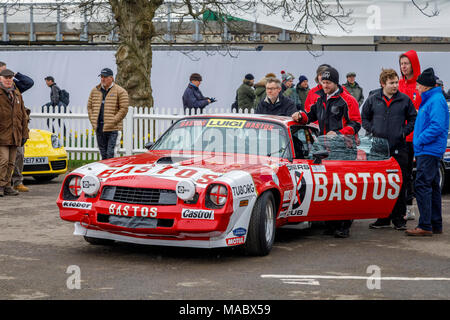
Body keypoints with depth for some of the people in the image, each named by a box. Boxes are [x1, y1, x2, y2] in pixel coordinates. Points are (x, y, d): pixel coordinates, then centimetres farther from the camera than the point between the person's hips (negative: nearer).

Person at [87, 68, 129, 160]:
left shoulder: (120, 91, -3)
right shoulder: (95, 91, 13)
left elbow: (124, 109, -8)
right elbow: (89, 106, 18)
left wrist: (113, 121, -13)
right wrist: (93, 120, 4)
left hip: (112, 128, -5)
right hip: (98, 128, 5)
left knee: (110, 154, -11)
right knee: (103, 154, 12)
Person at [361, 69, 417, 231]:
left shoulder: (405, 100, 3)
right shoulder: (373, 99, 6)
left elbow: (413, 119, 11)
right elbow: (364, 118, 15)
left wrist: (404, 131, -3)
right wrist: (372, 131, 1)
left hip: (399, 149, -1)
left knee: (399, 184, 0)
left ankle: (399, 218, 8)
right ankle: (383, 218, 13)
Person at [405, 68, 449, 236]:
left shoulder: (436, 101, -13)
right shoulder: (428, 100, 19)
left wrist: (420, 141, -16)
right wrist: (419, 143, 18)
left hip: (429, 152, -11)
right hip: (426, 151, 11)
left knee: (422, 186, -13)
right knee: (432, 187, 13)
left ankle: (425, 226, -15)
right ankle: (436, 225, 18)